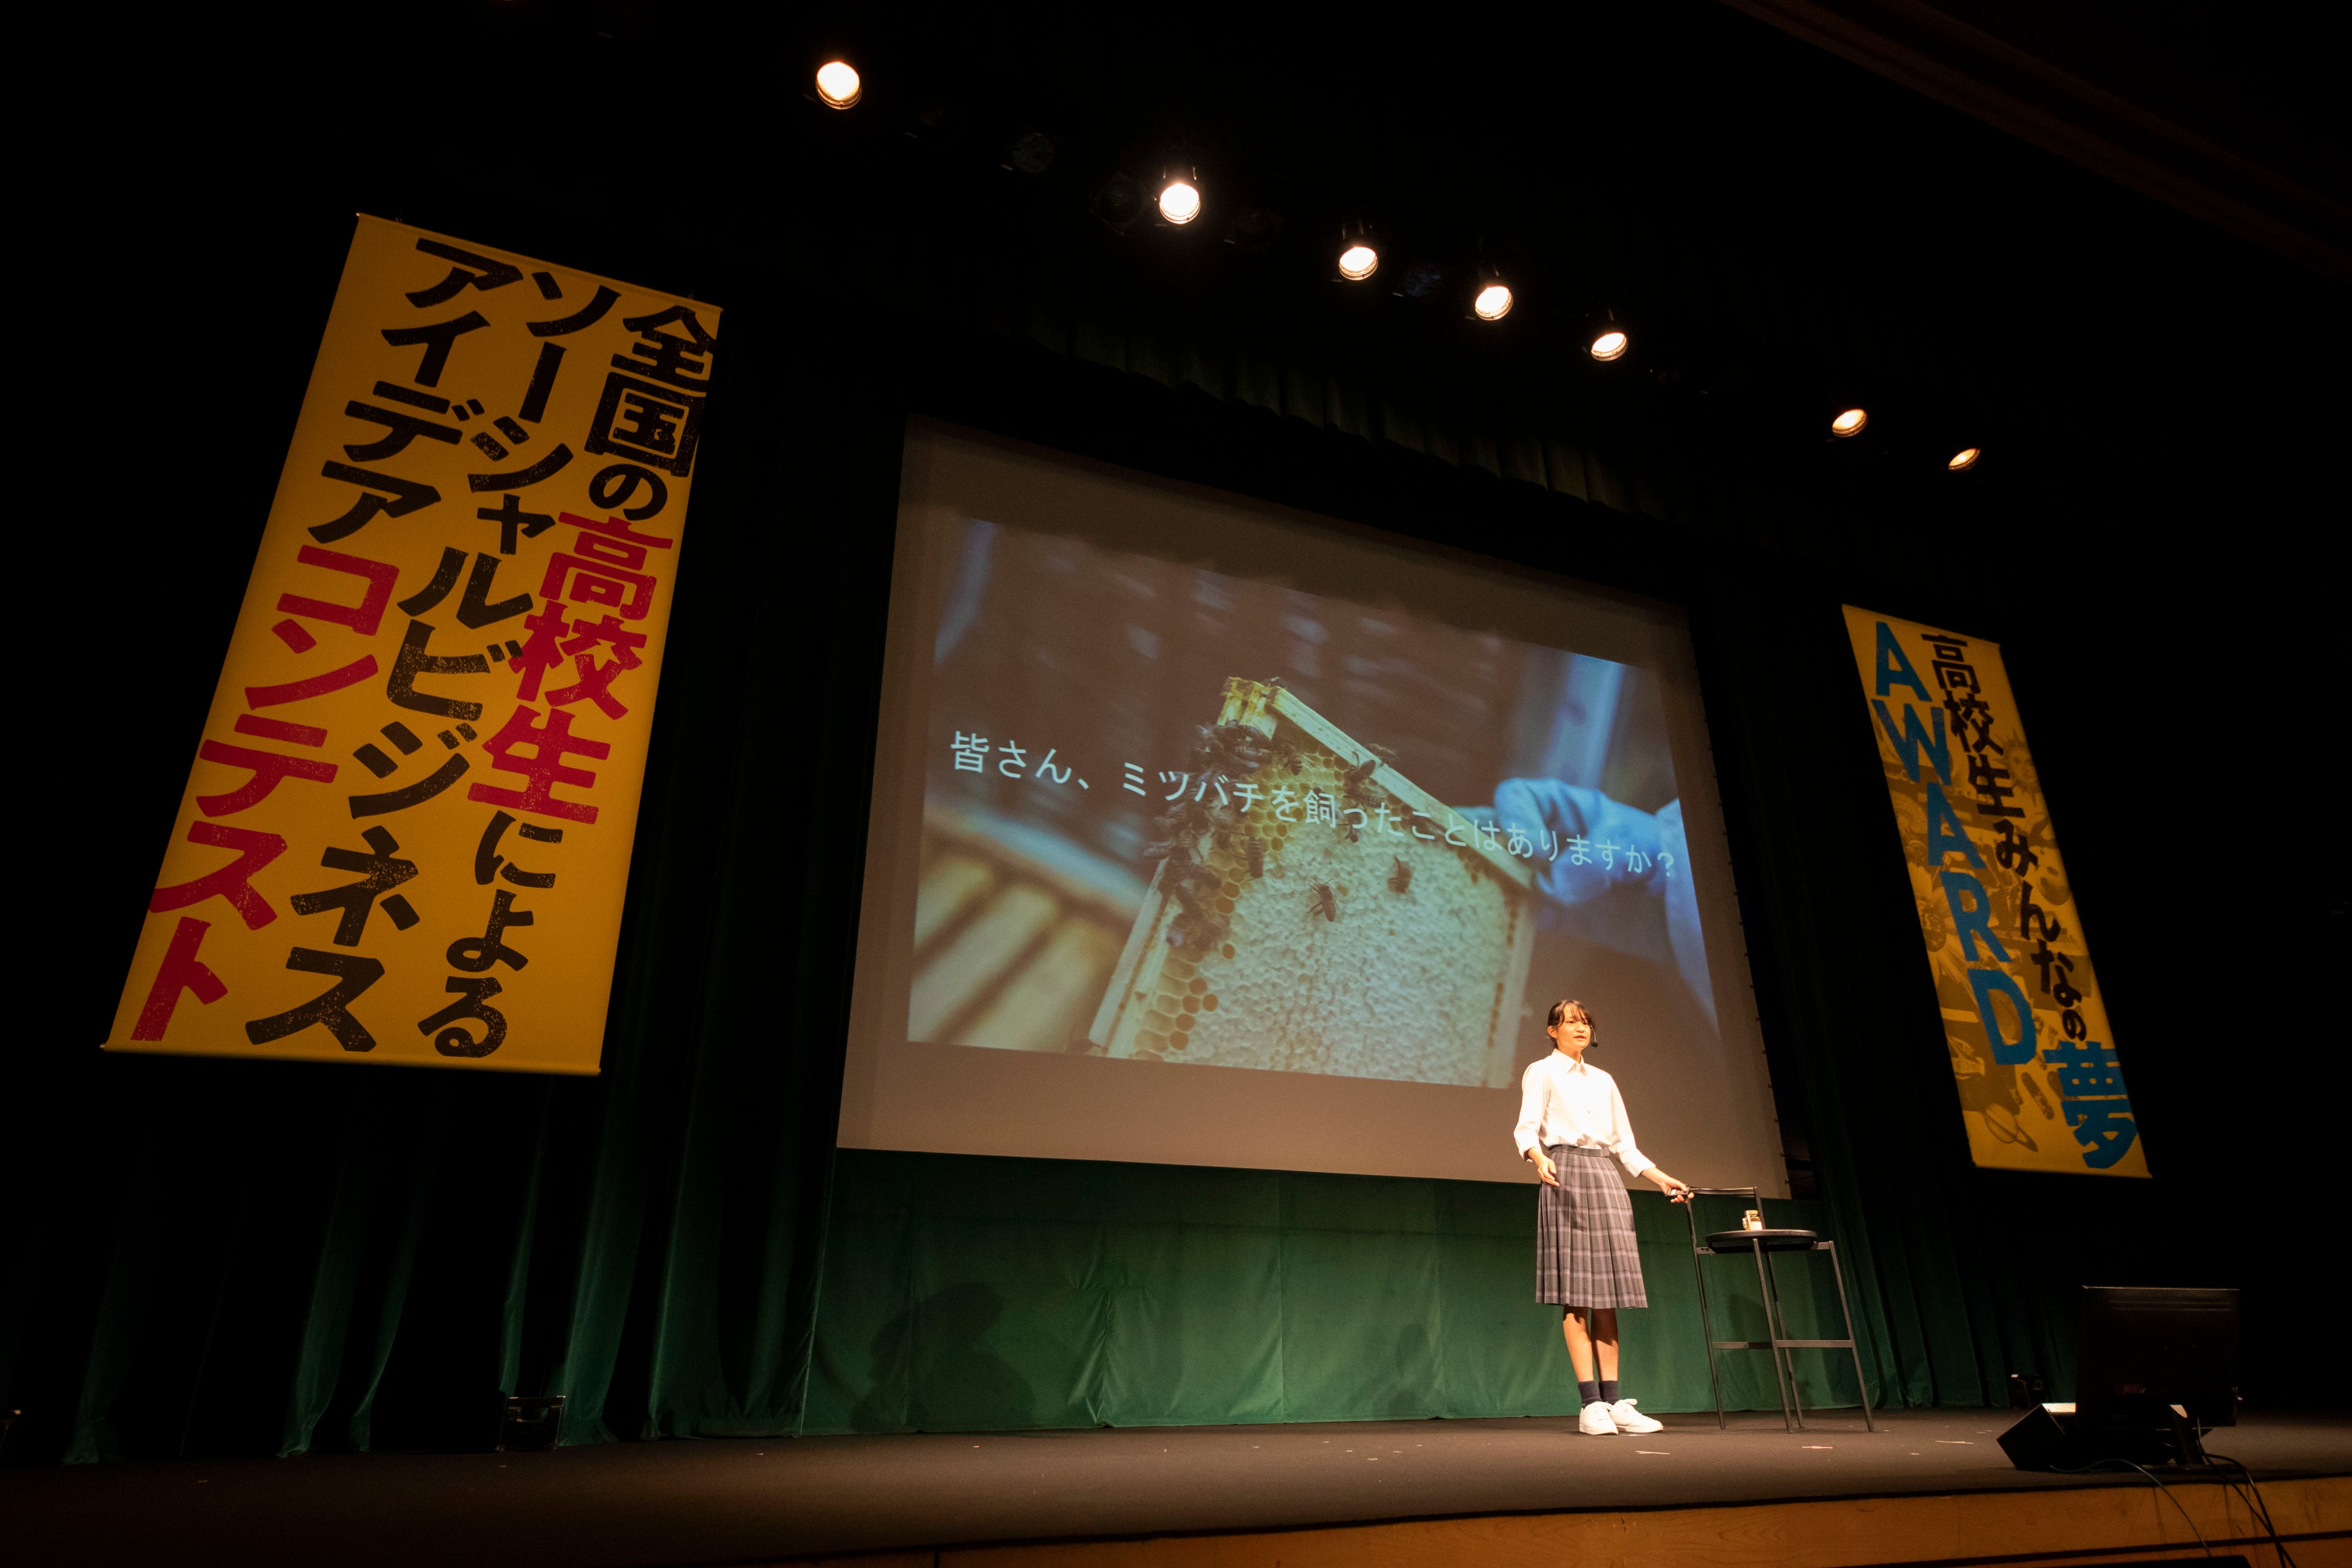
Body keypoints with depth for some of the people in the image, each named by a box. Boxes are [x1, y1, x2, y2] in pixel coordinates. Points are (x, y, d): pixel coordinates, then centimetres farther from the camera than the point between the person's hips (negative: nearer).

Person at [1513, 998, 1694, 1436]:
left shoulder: (1603, 1080, 21)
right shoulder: (1541, 1073, 5)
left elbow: (1624, 1144, 23)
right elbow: (1527, 1128, -8)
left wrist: (1660, 1178, 13)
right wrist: (1539, 1159, -28)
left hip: (1605, 1178, 6)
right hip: (1566, 1174, -6)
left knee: (1607, 1293, 2)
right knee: (1576, 1293, -9)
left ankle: (1613, 1401, 3)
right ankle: (1591, 1405, -9)